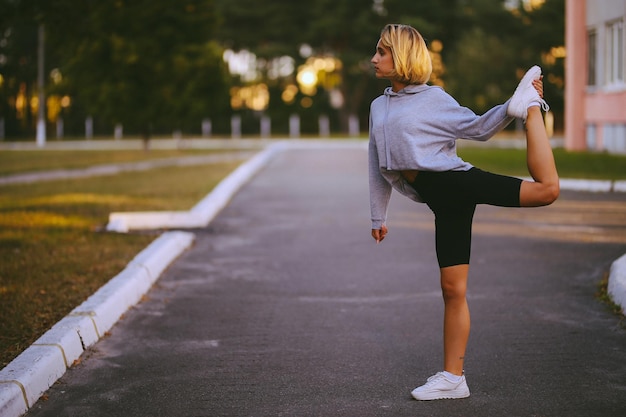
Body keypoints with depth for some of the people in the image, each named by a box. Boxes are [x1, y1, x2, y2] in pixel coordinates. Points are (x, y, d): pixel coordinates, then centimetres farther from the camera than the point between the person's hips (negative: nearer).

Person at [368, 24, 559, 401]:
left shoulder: (433, 98, 5)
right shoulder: (378, 108, 21)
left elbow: (479, 129, 4)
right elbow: (379, 167, 25)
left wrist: (512, 109, -11)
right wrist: (378, 217, 25)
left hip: (453, 180, -4)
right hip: (442, 201, 4)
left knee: (546, 189, -22)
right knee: (452, 288, 2)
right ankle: (453, 378, 6)